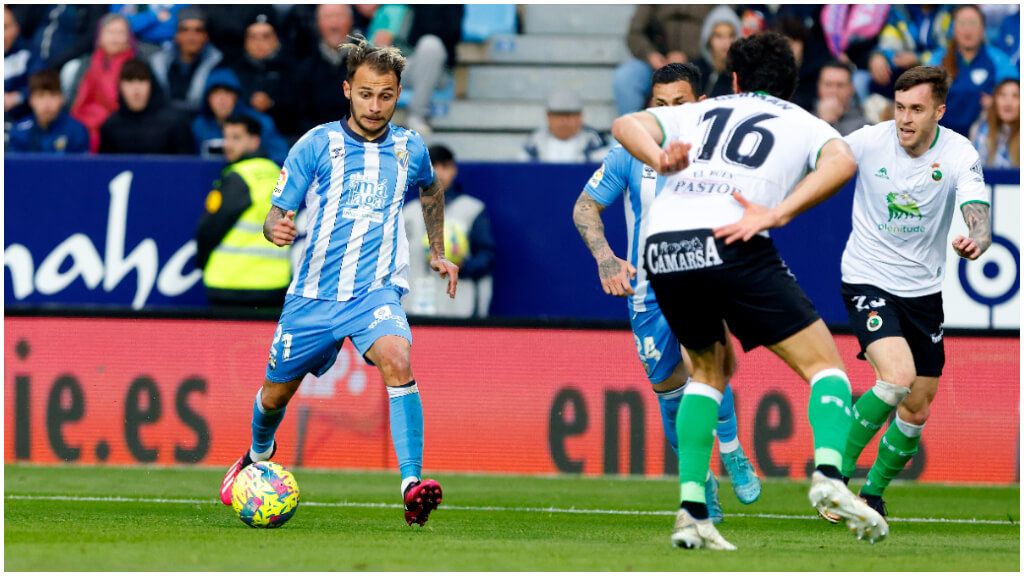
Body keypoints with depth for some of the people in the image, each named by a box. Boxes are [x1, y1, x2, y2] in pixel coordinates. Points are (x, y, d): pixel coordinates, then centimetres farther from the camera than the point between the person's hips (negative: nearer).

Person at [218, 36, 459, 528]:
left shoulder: (410, 149, 4)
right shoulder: (317, 145, -5)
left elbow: (430, 191, 29)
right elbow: (276, 215, -6)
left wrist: (438, 253, 27)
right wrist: (276, 229, -28)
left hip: (377, 290, 0)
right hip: (314, 295, 0)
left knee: (396, 359, -31)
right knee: (276, 394, 13)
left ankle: (412, 485, -38)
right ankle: (258, 456, 50)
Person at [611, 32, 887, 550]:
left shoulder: (703, 112, 30)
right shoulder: (803, 124, 23)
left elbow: (626, 125, 13)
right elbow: (842, 161, -1)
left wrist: (658, 159, -6)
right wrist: (776, 214, -9)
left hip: (661, 249, 4)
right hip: (731, 246, -4)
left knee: (707, 369, 26)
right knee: (824, 364, 4)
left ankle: (691, 509, 11)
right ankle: (829, 474, -23)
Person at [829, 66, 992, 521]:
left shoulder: (959, 155, -13)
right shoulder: (868, 142, -15)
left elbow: (977, 211, -25)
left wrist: (976, 241, -48)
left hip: (923, 290, 3)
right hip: (868, 279, -3)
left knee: (916, 411, 9)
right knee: (897, 376, -26)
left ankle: (874, 491, 33)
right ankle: (838, 470, -10)